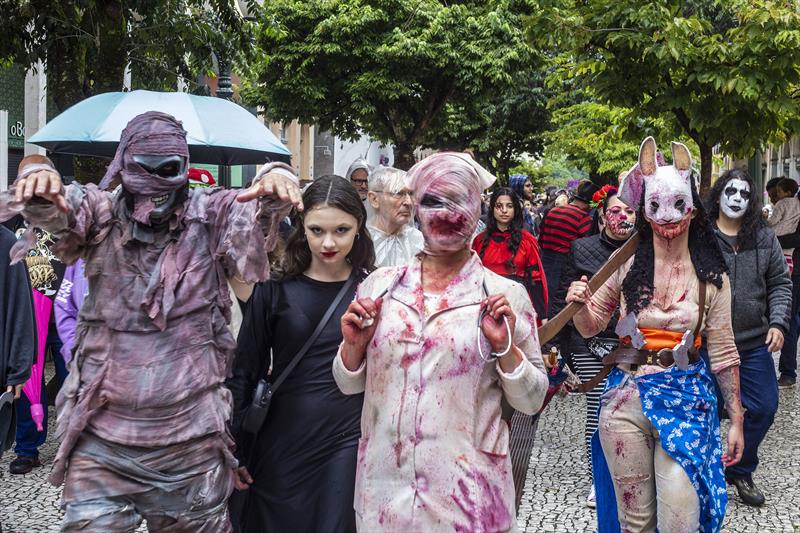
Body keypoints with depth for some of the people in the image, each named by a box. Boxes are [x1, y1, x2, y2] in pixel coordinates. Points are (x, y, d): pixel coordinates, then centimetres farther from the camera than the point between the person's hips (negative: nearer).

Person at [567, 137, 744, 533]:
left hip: (686, 400, -1)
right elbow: (591, 327, 9)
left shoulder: (711, 276, -1)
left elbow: (722, 351, 4)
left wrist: (736, 419, 5)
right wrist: (580, 303, -13)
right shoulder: (625, 263, -1)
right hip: (626, 399, 1)